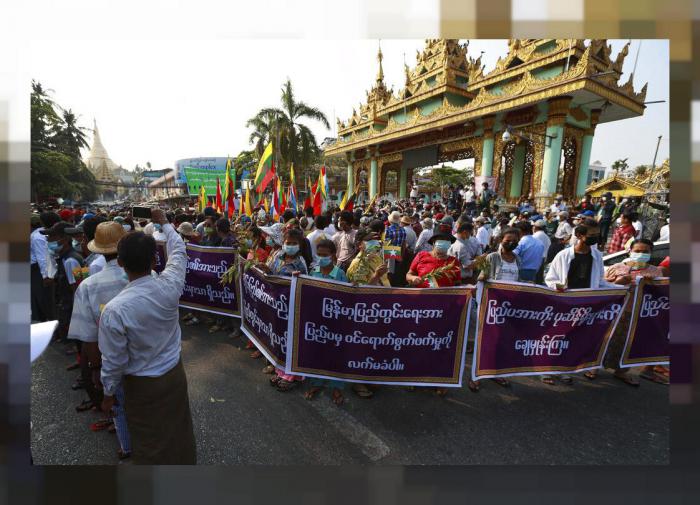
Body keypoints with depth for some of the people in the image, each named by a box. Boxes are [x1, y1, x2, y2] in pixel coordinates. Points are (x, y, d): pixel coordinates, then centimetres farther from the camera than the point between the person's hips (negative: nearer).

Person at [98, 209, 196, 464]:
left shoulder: (114, 310, -27)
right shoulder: (170, 285, -20)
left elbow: (114, 361, -16)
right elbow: (178, 251, 1)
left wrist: (108, 393, 3)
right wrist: (164, 223, 16)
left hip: (142, 385, -3)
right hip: (175, 374, 3)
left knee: (149, 442, 20)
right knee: (179, 430, 25)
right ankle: (185, 462, 48)